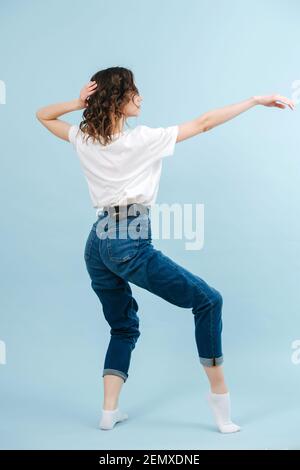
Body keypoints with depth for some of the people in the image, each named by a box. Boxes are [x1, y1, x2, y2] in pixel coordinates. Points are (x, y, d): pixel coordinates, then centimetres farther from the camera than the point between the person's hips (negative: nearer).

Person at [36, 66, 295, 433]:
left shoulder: (83, 139, 6)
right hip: (130, 246, -7)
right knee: (208, 300, 3)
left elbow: (43, 115, 23)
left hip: (97, 245, 7)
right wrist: (257, 100, 1)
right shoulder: (143, 139, -10)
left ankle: (109, 411, 16)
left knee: (123, 327, 22)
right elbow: (204, 123, -6)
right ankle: (218, 392, 8)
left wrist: (78, 103, 5)